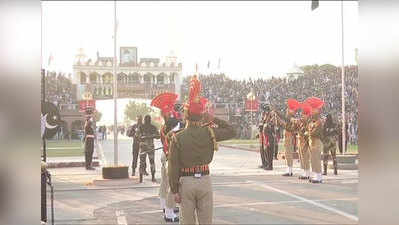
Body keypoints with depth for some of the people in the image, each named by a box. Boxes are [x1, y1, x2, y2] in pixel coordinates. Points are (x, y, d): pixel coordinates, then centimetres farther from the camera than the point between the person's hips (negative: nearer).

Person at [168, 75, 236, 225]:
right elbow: (232, 132, 7)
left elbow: (173, 166, -10)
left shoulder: (177, 138, -10)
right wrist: (214, 120, 8)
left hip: (186, 182, -1)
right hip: (205, 180, 1)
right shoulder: (209, 133, -7)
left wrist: (175, 190, -3)